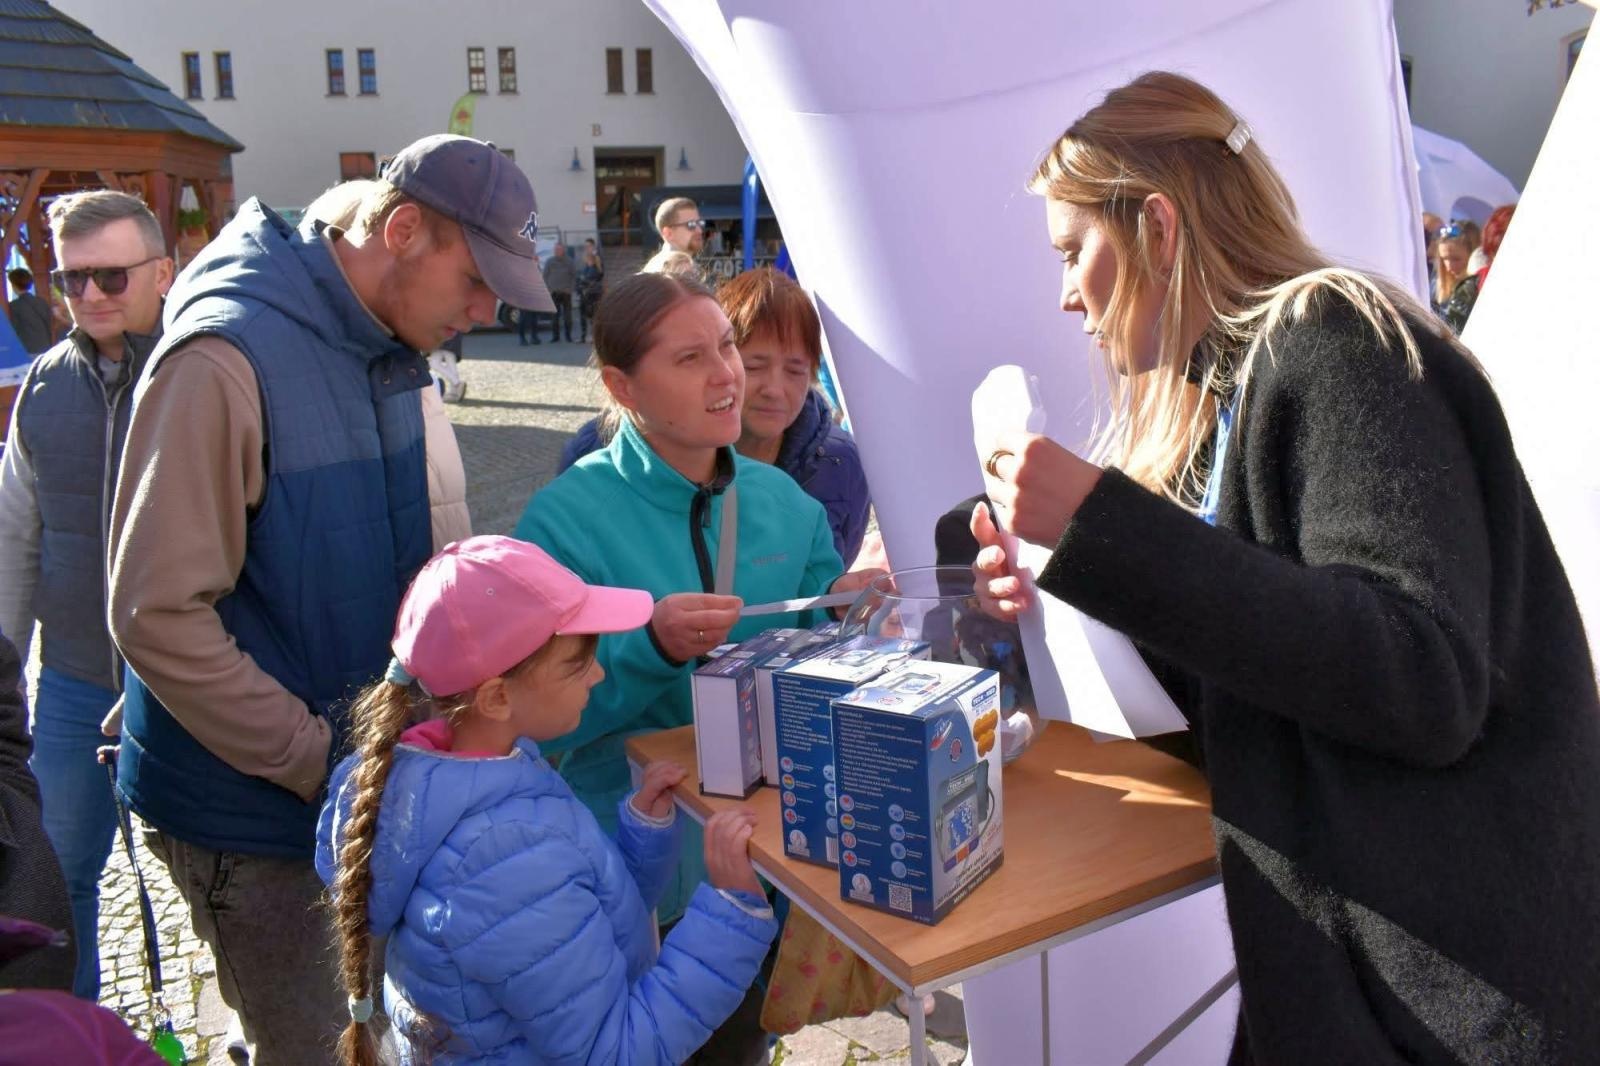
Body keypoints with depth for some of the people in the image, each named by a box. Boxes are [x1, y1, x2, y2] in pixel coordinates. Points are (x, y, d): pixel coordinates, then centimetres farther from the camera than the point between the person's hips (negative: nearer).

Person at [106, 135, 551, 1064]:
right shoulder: (225, 358, -22)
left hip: (366, 769, 7)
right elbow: (159, 617, -22)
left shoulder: (392, 348, 3)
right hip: (252, 805, -7)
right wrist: (322, 760, -19)